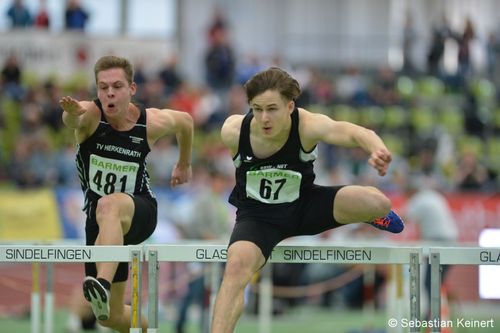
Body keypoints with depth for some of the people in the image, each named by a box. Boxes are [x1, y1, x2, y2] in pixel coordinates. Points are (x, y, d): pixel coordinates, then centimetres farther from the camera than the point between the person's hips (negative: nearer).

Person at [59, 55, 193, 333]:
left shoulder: (152, 122, -11)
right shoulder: (90, 115, -15)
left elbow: (185, 121, 14)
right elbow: (72, 120, -42)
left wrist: (184, 164, 25)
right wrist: (72, 113, -67)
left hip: (140, 211, -3)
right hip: (102, 220, 3)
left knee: (109, 206, -41)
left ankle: (104, 285, -61)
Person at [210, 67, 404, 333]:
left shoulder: (308, 126, -29)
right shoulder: (233, 131, -24)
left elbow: (354, 133, -47)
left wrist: (377, 149, -66)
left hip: (304, 205, 1)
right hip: (257, 215, -1)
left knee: (378, 202, -19)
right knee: (237, 265, -32)